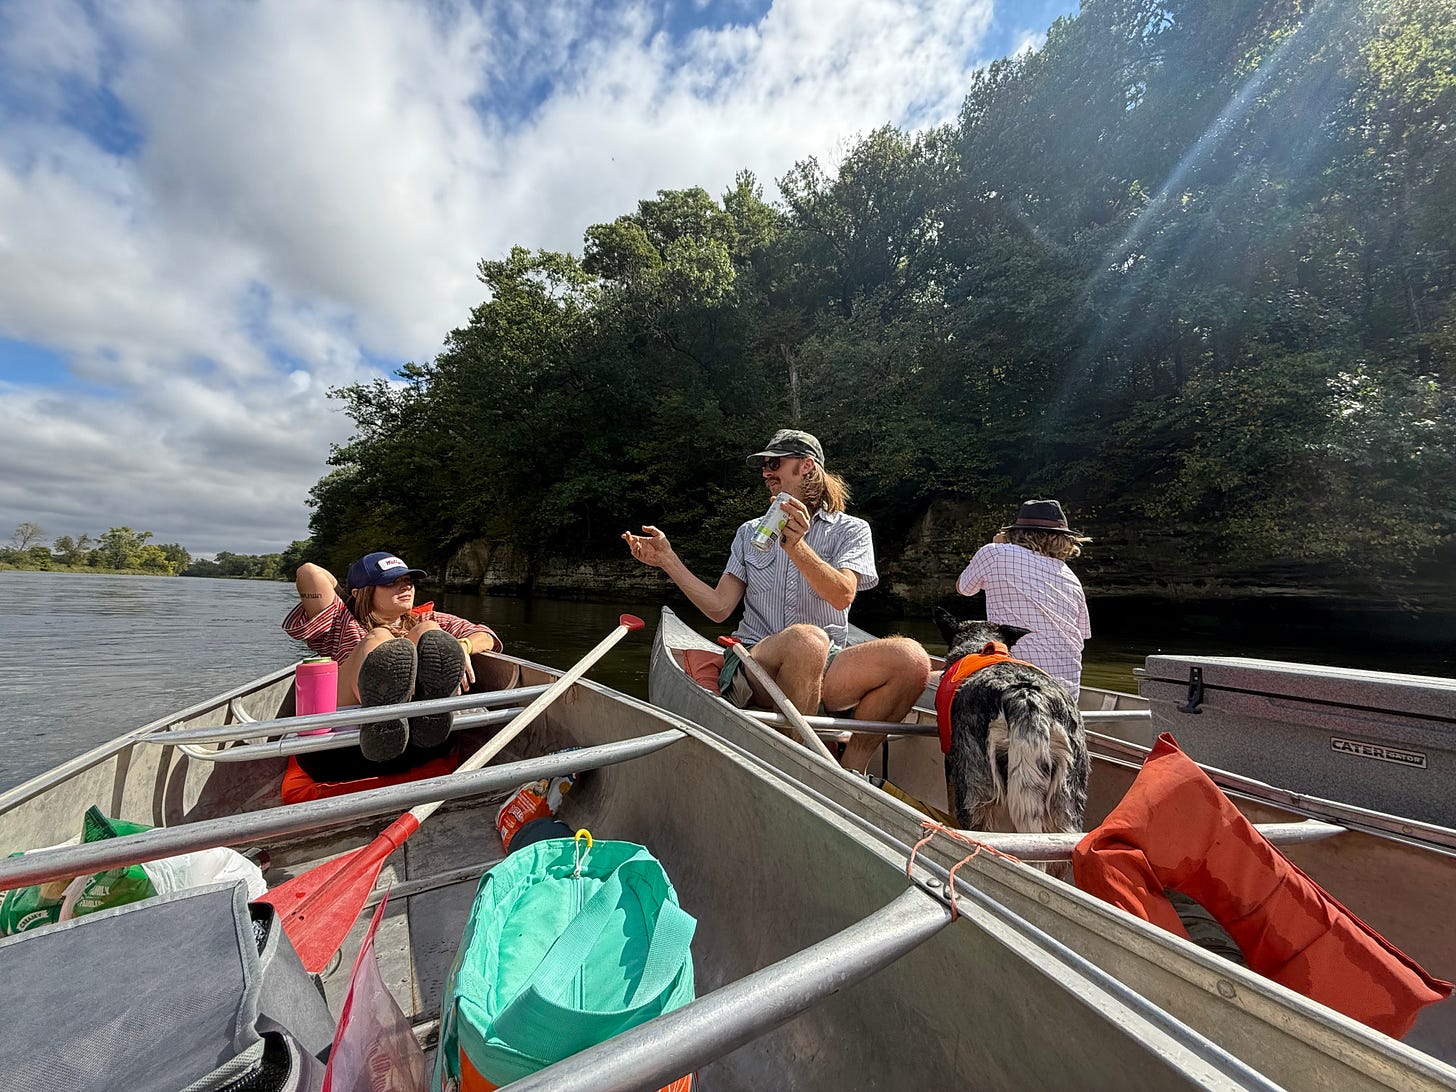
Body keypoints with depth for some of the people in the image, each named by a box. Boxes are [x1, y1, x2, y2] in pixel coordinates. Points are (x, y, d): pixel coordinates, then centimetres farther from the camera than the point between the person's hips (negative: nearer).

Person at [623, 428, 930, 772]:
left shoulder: (851, 529, 9)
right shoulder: (750, 532, 17)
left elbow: (842, 595, -11)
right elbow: (719, 607, 8)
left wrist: (796, 546, -24)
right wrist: (667, 560, 3)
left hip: (826, 668, 1)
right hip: (755, 662, 0)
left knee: (911, 657, -26)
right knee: (807, 638, -35)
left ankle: (852, 765, -9)